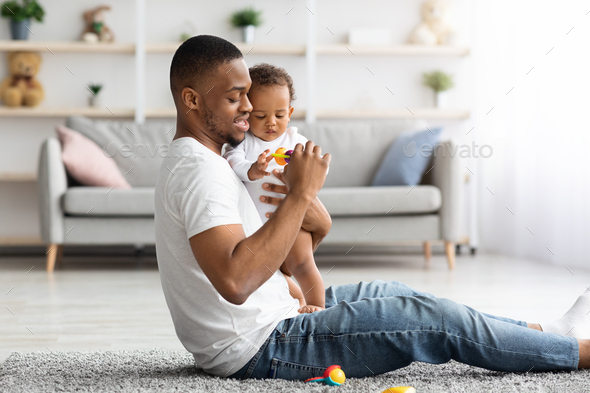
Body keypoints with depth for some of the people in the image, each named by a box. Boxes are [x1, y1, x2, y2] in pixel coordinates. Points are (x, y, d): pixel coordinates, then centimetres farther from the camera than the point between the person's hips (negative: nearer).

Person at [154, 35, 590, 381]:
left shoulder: (187, 162, 13)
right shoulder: (199, 170, -22)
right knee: (435, 317, -8)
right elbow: (234, 282, -36)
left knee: (391, 292, 19)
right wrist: (300, 194, -30)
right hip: (259, 349, -11)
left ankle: (540, 332, 27)